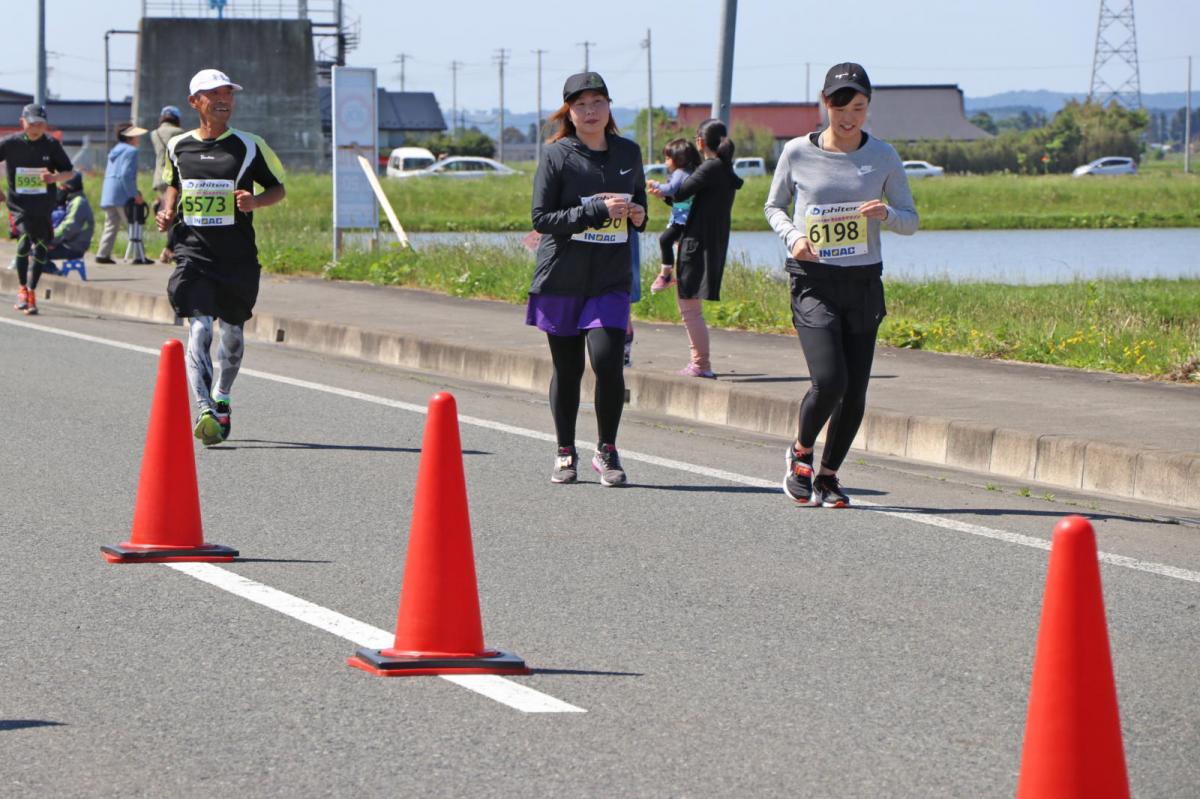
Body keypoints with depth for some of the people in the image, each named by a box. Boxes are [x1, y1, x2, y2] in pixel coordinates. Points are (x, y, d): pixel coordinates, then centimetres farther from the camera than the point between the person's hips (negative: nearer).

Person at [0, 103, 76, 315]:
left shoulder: (51, 145, -1)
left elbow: (70, 172, 6)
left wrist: (55, 177, -16)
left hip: (44, 204, 2)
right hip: (18, 202, -2)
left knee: (40, 248, 2)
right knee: (25, 238, -21)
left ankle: (31, 292, 20)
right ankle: (22, 289, -6)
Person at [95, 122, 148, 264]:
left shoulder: (114, 151, 19)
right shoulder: (130, 151, -10)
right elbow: (126, 174, -20)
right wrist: (134, 194, -17)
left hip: (108, 194, 9)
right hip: (122, 195, -9)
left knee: (111, 225, 10)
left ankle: (103, 254, 5)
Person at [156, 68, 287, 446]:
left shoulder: (249, 147, 1)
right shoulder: (177, 147, 7)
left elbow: (278, 188, 9)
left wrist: (254, 201, -11)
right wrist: (168, 214, 6)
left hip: (238, 256, 1)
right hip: (193, 252, -1)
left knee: (232, 331, 12)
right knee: (199, 328, -17)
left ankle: (221, 399, 37)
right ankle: (204, 410, -25)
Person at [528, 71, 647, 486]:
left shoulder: (629, 152, 9)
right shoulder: (557, 155, -4)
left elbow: (638, 201, 25)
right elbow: (541, 217, -10)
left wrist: (639, 216, 0)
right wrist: (597, 211, -19)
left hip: (611, 280, 2)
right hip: (561, 279, -2)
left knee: (607, 359, -15)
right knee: (567, 370, 5)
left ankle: (607, 452, 1)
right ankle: (565, 454, 22)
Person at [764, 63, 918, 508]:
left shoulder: (883, 157, 4)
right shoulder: (798, 153, 0)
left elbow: (911, 221, 8)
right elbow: (774, 207, 13)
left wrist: (888, 214, -15)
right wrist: (792, 237, -7)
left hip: (864, 285, 2)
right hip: (814, 283, -2)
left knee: (855, 392, 0)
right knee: (829, 381, -18)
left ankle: (828, 476, 21)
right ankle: (801, 452, 11)